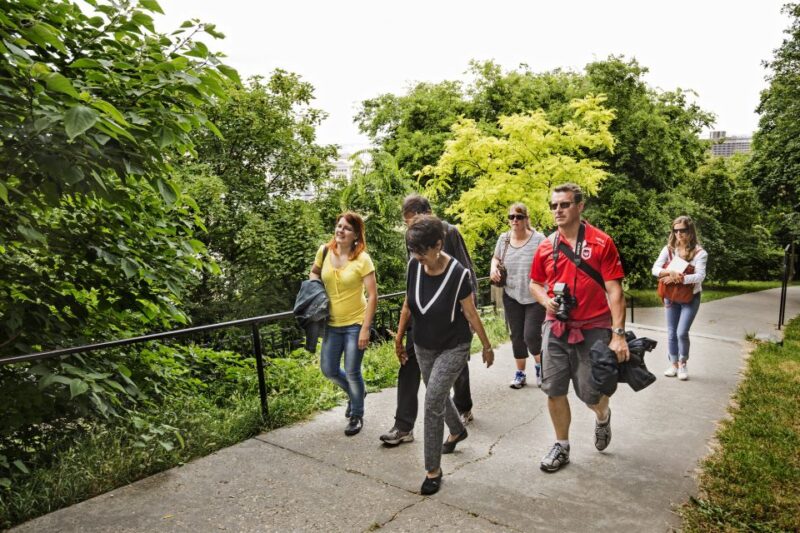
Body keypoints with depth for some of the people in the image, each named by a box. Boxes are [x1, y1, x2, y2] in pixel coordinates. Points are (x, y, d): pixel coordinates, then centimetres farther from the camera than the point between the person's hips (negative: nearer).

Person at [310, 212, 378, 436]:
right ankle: (356, 392, 43)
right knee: (329, 370, 12)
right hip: (332, 323, 5)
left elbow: (373, 296, -14)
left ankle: (357, 415, 28)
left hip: (355, 323, -5)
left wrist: (365, 329, -17)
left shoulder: (362, 259, -15)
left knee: (352, 372, 1)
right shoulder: (324, 251, -3)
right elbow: (314, 272, 18)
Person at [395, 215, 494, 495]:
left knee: (432, 402, -11)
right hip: (423, 347, 6)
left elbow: (471, 314, -13)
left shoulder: (457, 273, -25)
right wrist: (399, 338, 8)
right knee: (438, 396, 22)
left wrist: (487, 346, -3)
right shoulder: (414, 266, -13)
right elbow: (407, 305, 2)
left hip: (453, 348, -5)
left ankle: (433, 470, 6)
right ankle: (457, 430, 53)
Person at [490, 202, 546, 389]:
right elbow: (496, 258, 20)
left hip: (535, 298, -4)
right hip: (511, 297, 4)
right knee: (516, 336, 12)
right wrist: (493, 268, -2)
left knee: (531, 335, -7)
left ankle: (540, 366, 24)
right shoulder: (503, 238, 3)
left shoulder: (538, 239, -10)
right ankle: (520, 373, 29)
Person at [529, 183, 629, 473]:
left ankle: (603, 416, 41)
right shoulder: (546, 246, 3)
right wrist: (546, 300, -6)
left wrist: (618, 334, -16)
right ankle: (562, 446, 26)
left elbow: (614, 291, -10)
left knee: (592, 394, 4)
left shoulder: (602, 242, -8)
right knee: (554, 390, 6)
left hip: (593, 329, -3)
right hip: (556, 328, 4)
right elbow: (535, 283, 16)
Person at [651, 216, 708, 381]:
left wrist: (678, 278, -29)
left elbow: (700, 276, -21)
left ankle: (683, 364, 13)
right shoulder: (668, 249, -2)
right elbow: (655, 269, -11)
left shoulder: (699, 252, -10)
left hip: (691, 297, -3)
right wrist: (671, 272, -28)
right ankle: (674, 364, 22)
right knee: (671, 333, 8)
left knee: (682, 333, -8)